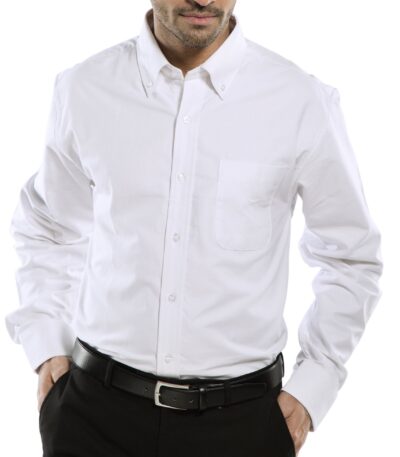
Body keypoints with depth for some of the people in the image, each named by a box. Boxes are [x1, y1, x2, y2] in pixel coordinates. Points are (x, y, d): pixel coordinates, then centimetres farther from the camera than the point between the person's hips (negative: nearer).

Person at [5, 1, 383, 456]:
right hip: (97, 406, 1)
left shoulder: (303, 101, -8)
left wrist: (311, 389, -1)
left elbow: (350, 258, 3)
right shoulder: (83, 89, -3)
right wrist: (46, 345, 3)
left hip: (240, 414, 0)